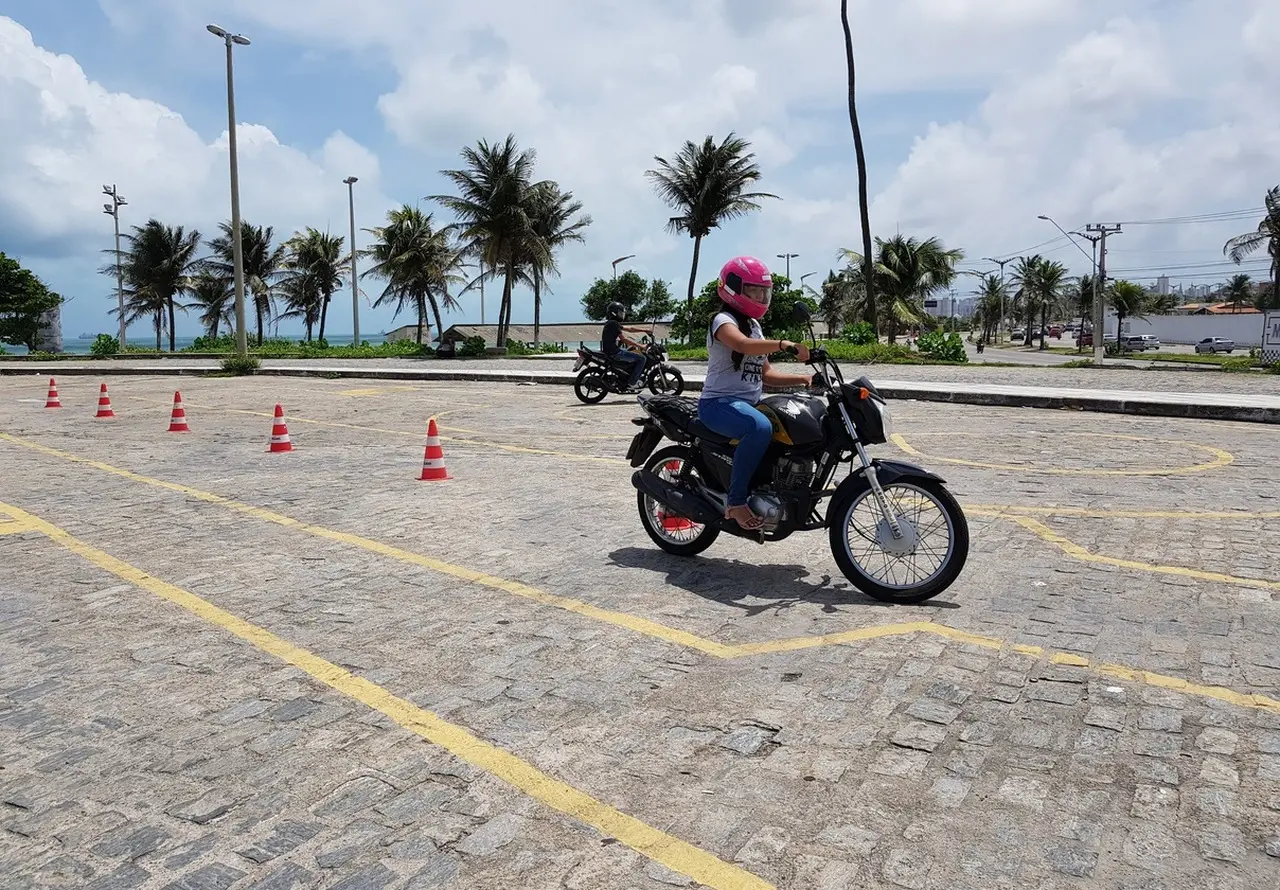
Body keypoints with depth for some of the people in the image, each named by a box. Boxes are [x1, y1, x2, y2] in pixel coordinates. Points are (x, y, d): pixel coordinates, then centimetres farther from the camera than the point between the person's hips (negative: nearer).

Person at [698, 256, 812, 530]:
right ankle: (736, 501, -28)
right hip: (720, 402, -9)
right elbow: (743, 345, -32)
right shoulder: (724, 320, -7)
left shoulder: (754, 325, 20)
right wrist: (784, 344, -44)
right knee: (760, 428, -38)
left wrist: (802, 379, 2)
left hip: (751, 403, 9)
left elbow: (765, 373, 16)